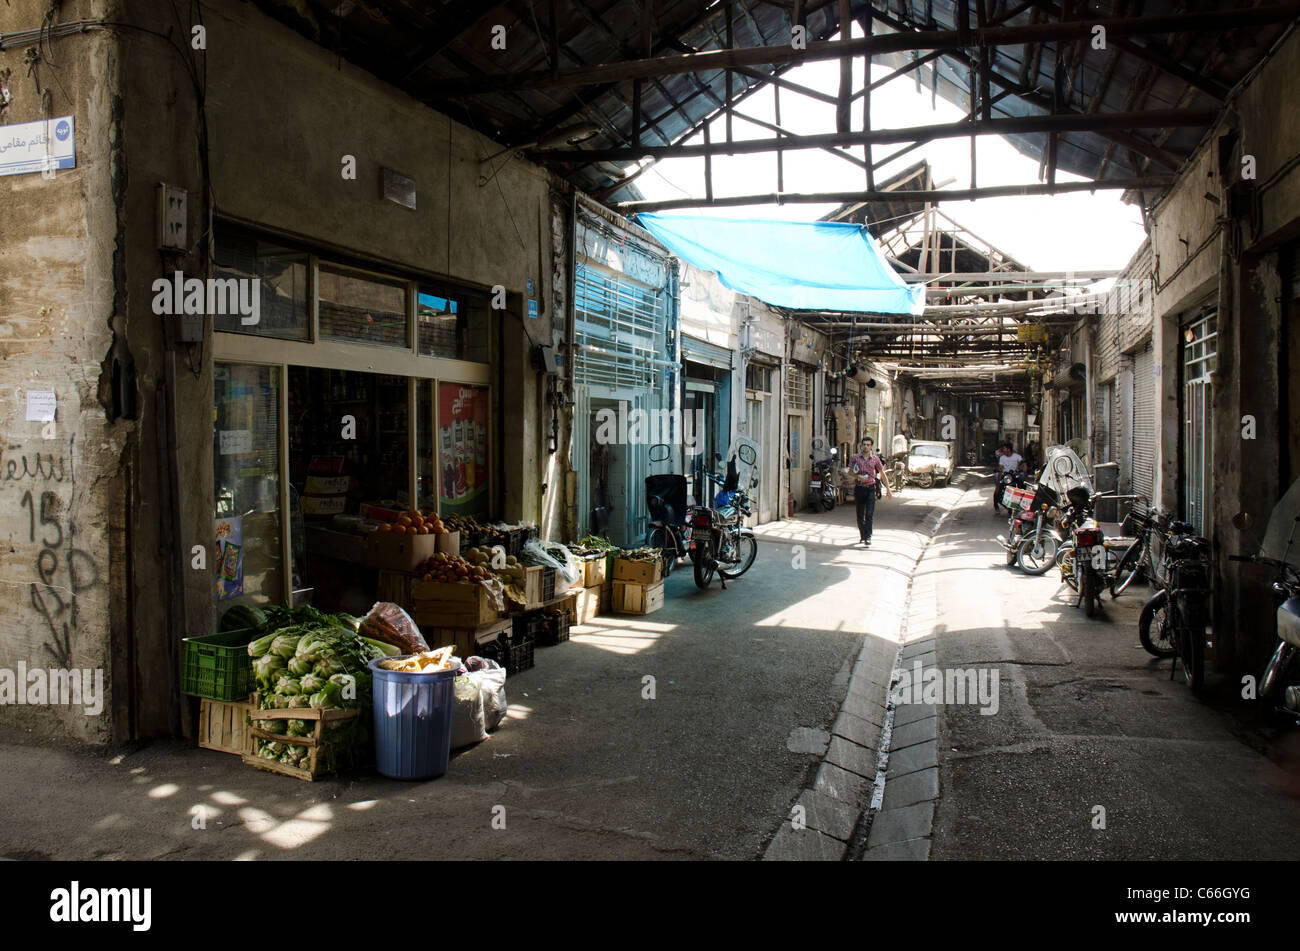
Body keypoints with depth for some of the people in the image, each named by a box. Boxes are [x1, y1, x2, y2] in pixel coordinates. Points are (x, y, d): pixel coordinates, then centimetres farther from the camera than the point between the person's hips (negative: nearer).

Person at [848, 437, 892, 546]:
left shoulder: (875, 459, 5)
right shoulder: (855, 457, 3)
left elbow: (882, 474, 11)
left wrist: (888, 489, 9)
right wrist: (858, 477, -16)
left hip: (870, 489, -1)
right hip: (859, 488, 1)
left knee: (869, 514, -12)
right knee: (860, 515, 9)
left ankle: (868, 537, -13)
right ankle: (862, 535, 26)